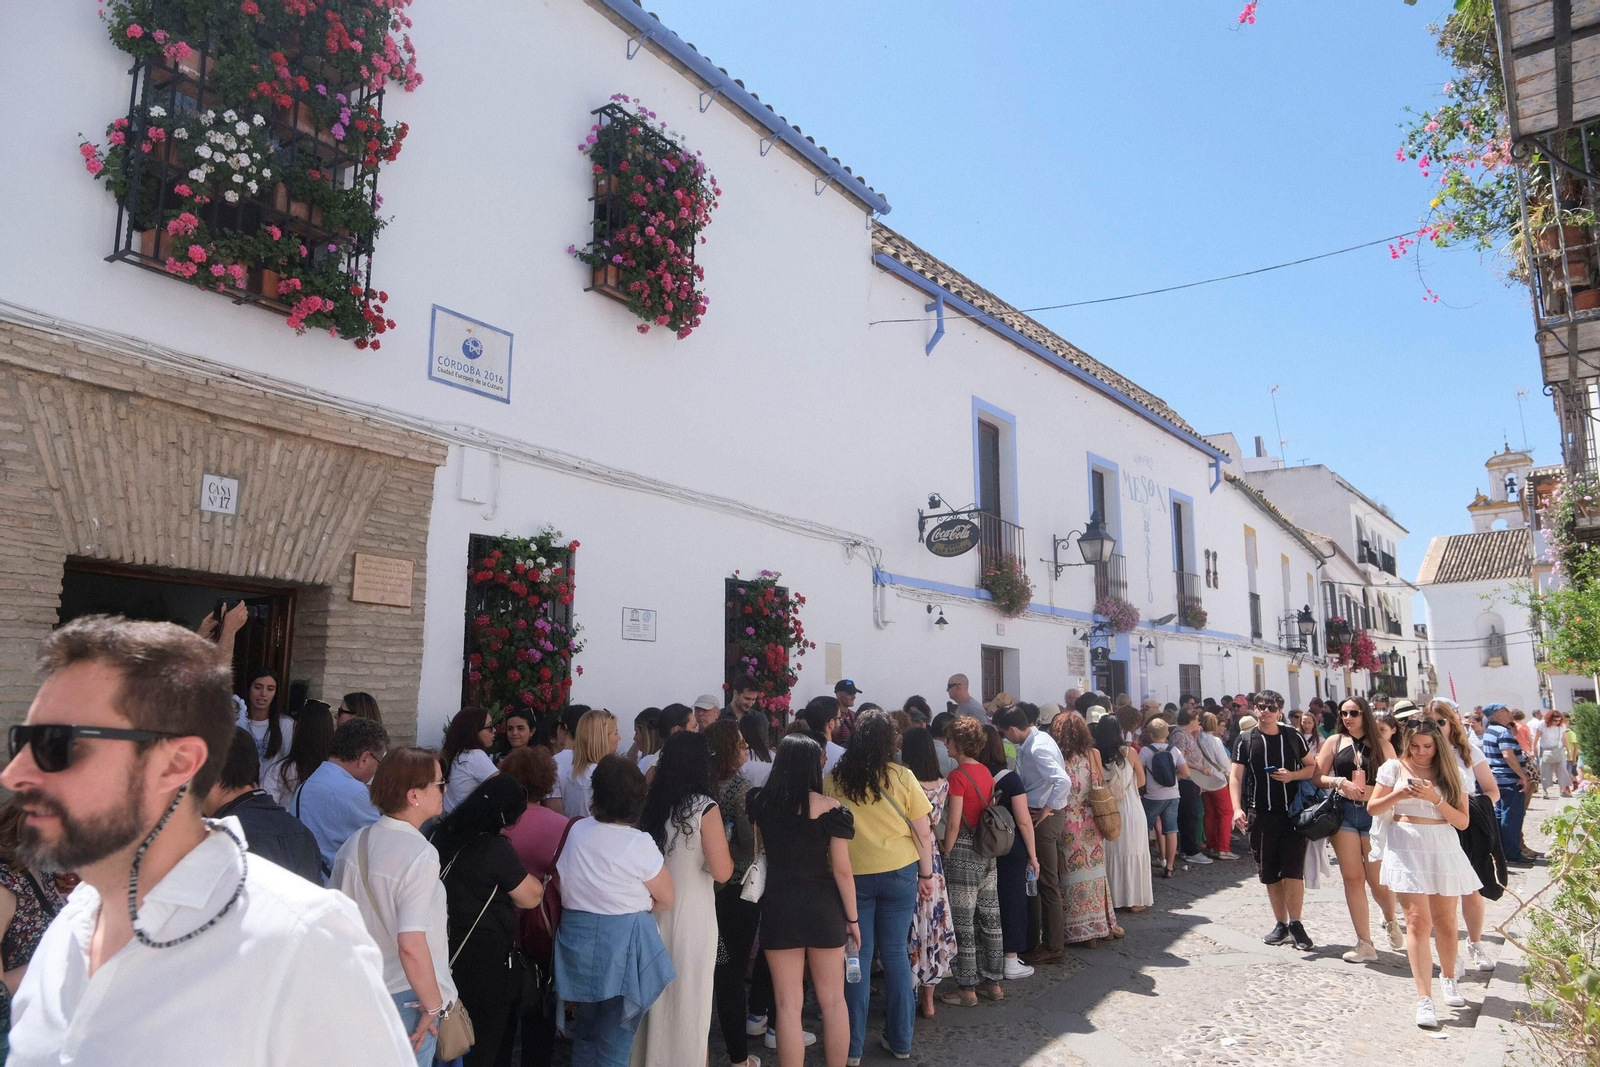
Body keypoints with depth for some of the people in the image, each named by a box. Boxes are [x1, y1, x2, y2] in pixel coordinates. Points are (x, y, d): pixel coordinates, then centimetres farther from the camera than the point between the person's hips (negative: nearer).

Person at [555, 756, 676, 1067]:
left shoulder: (576, 831, -1)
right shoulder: (639, 844, -17)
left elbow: (565, 884, 12)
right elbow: (666, 900, -6)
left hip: (577, 940, 6)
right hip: (622, 946, -5)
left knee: (586, 1030, 23)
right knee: (614, 1041, 7)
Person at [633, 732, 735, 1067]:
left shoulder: (650, 803, -2)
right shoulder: (704, 808, -17)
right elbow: (722, 872, -16)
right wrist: (722, 841, 1)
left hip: (652, 910, 5)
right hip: (690, 914, -5)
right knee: (688, 995, 10)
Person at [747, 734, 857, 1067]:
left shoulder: (758, 802, -6)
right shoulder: (830, 808, -12)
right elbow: (842, 870, -9)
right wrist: (852, 917, 3)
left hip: (778, 906, 1)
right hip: (822, 906, -1)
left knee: (788, 1005, 10)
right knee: (833, 1001, 16)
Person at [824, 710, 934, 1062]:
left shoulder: (833, 779, -7)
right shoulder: (901, 777, -9)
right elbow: (923, 834, -5)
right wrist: (926, 874, 7)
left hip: (852, 875, 0)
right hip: (899, 874, 0)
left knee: (857, 955, 8)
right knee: (896, 954, 12)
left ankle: (853, 1046, 16)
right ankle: (900, 1041, 22)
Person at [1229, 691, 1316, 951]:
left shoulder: (1293, 737, 3)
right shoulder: (1246, 740, 1)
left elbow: (1312, 767, 11)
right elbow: (1236, 777, -2)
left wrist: (1293, 775, -10)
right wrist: (1237, 809, -14)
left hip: (1292, 813, -1)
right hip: (1261, 815, 1)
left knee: (1293, 870, -6)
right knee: (1269, 874, 8)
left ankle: (1295, 924, 7)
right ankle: (1281, 924, 20)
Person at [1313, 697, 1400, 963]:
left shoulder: (1383, 746, 6)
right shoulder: (1334, 742, 8)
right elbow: (1317, 777, 6)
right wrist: (1339, 782, -11)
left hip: (1375, 814, -1)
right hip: (1344, 813, 1)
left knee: (1377, 879, -1)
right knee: (1352, 878, 0)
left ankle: (1391, 922, 32)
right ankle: (1365, 944, 6)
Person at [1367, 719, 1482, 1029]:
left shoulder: (1449, 774, 6)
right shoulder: (1395, 768, 2)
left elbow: (1462, 821, 1)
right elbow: (1373, 808, 3)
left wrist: (1435, 798, -14)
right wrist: (1399, 794, -13)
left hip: (1443, 850, 2)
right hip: (1407, 849, -2)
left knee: (1445, 921, 12)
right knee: (1418, 920, -10)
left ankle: (1449, 979, 38)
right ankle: (1424, 1000, -11)